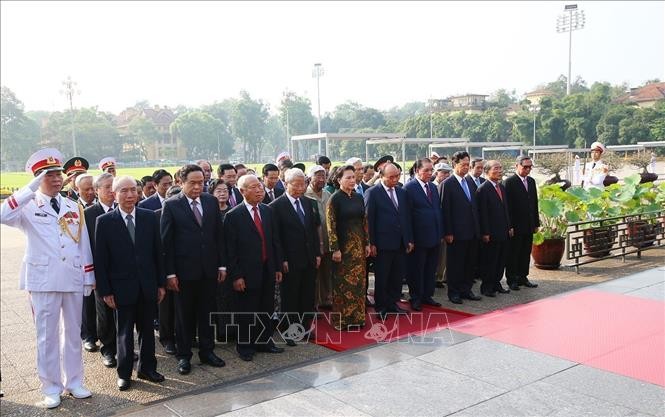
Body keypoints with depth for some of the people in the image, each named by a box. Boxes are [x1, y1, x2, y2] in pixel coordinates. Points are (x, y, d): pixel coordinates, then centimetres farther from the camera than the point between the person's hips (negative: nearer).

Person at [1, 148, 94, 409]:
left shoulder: (74, 207, 8)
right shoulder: (28, 207, -3)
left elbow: (84, 244, 9)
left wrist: (89, 277, 8)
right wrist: (31, 189, -25)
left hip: (73, 279, 4)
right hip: (43, 280, -3)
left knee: (72, 332, 13)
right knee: (47, 336, 7)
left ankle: (73, 382, 26)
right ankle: (51, 387, 20)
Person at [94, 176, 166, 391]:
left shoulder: (150, 217, 1)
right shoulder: (105, 221, -6)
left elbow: (158, 252, 5)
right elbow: (100, 260, -4)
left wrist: (161, 283, 4)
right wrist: (105, 291, -7)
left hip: (148, 286, 3)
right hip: (122, 287, -2)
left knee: (147, 329, 14)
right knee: (124, 332, 10)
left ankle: (147, 368, 29)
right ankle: (124, 373, 25)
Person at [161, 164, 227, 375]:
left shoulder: (211, 201, 4)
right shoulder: (171, 205, -7)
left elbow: (219, 235, 8)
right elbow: (166, 241, -7)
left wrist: (222, 264, 5)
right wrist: (170, 273, -10)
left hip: (209, 269, 3)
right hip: (184, 270, -3)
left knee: (206, 313, 13)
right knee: (184, 316, 10)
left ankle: (207, 351, 27)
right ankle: (184, 356, 23)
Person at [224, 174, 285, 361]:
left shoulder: (268, 211, 7)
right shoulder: (233, 216, -10)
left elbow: (275, 241, 11)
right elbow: (230, 249, -11)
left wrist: (278, 267, 8)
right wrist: (236, 276, -13)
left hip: (268, 271, 5)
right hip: (247, 273, -5)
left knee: (266, 309, 15)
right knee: (246, 312, 6)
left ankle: (264, 341, 32)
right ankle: (244, 346, 24)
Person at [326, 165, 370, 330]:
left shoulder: (358, 197, 7)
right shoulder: (335, 199, -9)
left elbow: (364, 221, 12)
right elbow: (331, 225, -12)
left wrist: (367, 243, 8)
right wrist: (335, 249, -15)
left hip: (358, 245, 5)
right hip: (343, 245, -5)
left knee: (358, 281, 10)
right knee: (343, 282, 3)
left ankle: (357, 316, 22)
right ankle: (341, 319, 14)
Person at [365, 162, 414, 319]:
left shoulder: (402, 192, 10)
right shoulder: (372, 193, -7)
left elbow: (407, 217, 13)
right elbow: (369, 219, -9)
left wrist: (409, 239, 10)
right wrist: (371, 243, -11)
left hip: (401, 243, 5)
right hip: (383, 243, -5)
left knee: (397, 276, 11)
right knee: (381, 277, 6)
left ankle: (392, 303, 26)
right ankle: (381, 307, 19)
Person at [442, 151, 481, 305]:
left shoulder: (470, 181, 12)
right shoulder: (448, 184, -10)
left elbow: (474, 205, 16)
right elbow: (445, 210, -12)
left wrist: (477, 227, 12)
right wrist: (448, 233, -14)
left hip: (472, 231, 7)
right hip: (457, 233, -7)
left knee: (470, 263, 13)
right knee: (455, 263, 4)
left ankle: (466, 290, 26)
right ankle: (454, 292, 15)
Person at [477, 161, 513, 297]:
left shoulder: (502, 187, 13)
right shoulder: (483, 189, -13)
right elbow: (482, 213, -16)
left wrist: (509, 227, 14)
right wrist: (485, 233, -18)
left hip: (503, 232, 8)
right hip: (491, 233, -8)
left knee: (501, 260, 14)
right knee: (489, 261, 2)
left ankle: (496, 284, 26)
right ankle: (486, 287, 13)